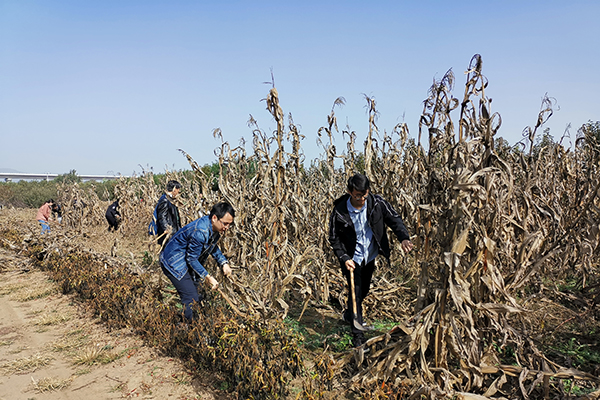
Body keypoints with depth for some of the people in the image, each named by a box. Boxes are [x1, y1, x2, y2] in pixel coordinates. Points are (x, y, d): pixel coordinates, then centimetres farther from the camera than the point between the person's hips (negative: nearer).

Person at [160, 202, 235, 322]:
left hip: (186, 262, 9)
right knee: (192, 300, -10)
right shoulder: (200, 232, -34)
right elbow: (191, 259, -24)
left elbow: (213, 247, 12)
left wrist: (224, 263, -2)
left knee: (196, 297, 16)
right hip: (174, 263, -9)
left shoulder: (216, 227, -6)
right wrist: (208, 277, -20)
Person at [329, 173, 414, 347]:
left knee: (364, 290, 20)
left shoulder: (377, 203, -17)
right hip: (352, 257, -4)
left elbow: (394, 219, -11)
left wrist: (403, 237, -30)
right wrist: (344, 258, -20)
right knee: (355, 292, -4)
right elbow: (334, 239, -10)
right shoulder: (339, 212, -22)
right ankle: (357, 333, 13)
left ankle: (349, 315, 48)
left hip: (370, 255, 4)